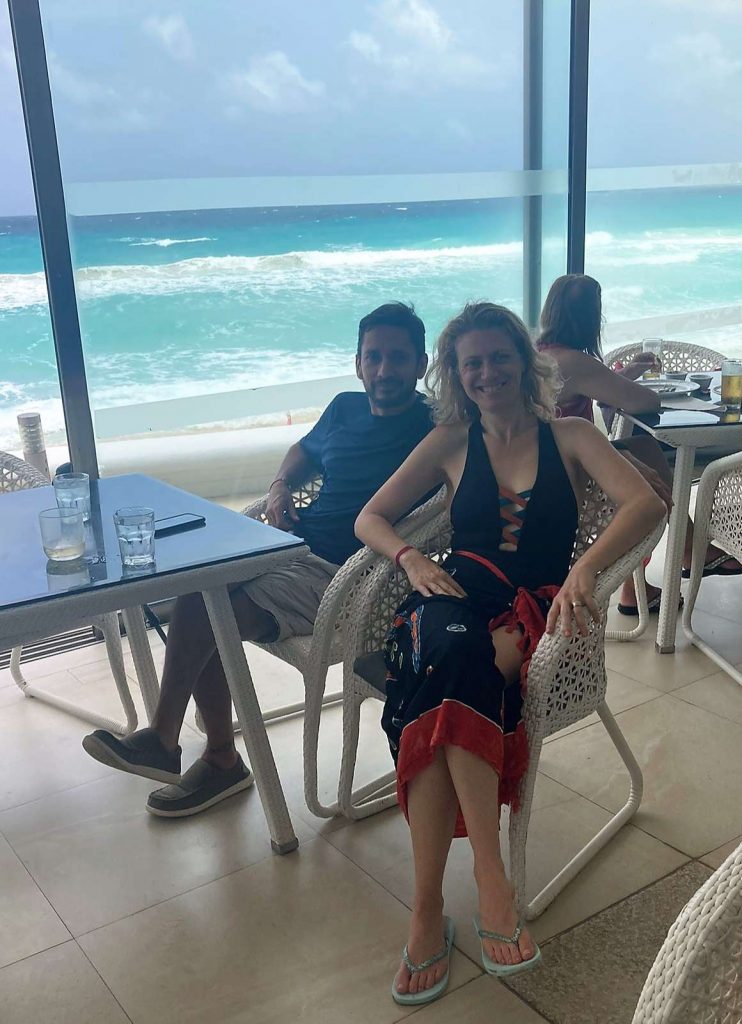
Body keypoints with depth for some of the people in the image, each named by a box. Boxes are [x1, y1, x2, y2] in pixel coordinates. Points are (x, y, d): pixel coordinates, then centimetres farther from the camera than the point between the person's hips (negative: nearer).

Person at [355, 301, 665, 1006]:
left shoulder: (570, 437, 14)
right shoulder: (451, 443, 20)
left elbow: (646, 504, -3)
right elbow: (370, 518, 17)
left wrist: (585, 570, -22)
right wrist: (412, 560, -6)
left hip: (536, 609, -1)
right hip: (459, 599, 2)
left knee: (444, 681, -36)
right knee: (450, 646, -38)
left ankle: (429, 913, -36)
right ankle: (490, 881, -39)